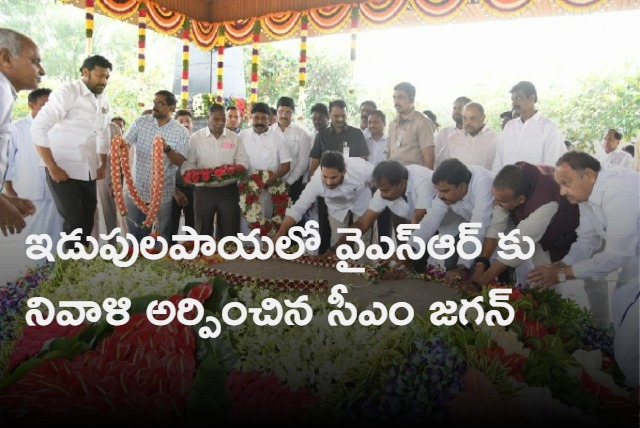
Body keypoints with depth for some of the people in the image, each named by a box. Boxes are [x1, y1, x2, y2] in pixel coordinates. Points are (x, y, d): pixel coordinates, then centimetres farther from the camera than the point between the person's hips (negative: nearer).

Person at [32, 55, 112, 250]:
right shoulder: (67, 92, -11)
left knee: (87, 221, 10)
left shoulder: (103, 100, 8)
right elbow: (38, 127, -16)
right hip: (63, 170, -6)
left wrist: (103, 165, 14)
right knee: (74, 222, -6)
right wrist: (52, 167, -17)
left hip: (88, 172, 6)